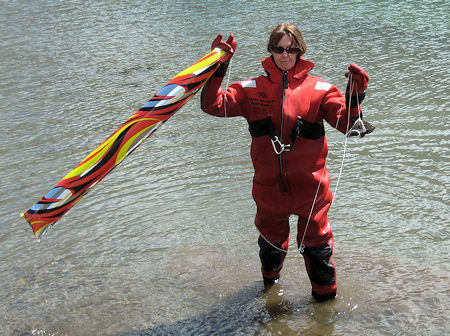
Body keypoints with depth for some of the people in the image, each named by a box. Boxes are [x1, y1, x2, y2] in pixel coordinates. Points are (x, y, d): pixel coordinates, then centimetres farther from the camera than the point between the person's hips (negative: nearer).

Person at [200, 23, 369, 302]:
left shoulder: (319, 89, -3)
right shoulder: (252, 89, 1)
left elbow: (346, 124, -10)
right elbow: (213, 105, -6)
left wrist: (355, 96, -27)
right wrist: (219, 68, -15)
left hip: (310, 185, -2)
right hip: (269, 186, 2)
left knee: (316, 242, 11)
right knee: (271, 241, 23)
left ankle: (325, 291, 33)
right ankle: (270, 280, 51)